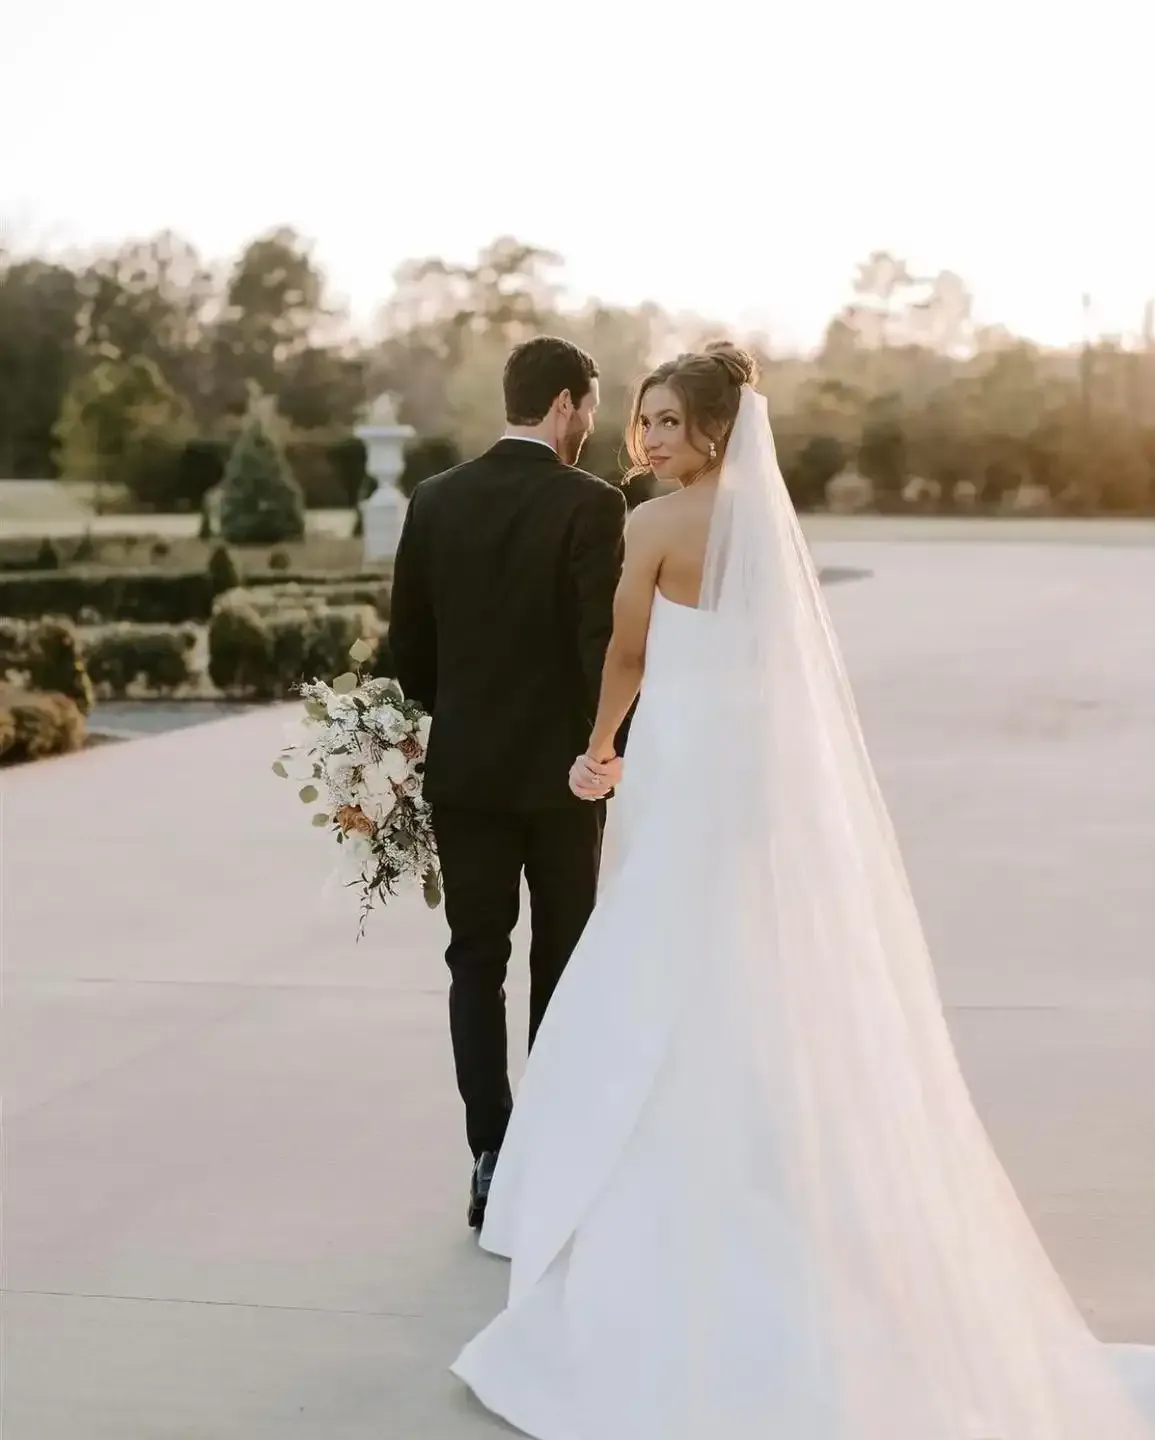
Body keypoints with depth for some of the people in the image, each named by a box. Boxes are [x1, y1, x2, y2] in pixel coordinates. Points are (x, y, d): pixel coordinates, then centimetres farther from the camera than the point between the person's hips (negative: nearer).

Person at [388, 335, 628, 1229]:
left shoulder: (435, 502, 0)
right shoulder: (591, 505, -12)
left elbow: (408, 643, 5)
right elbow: (607, 644, -18)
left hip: (464, 768, 3)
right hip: (562, 768, -2)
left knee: (476, 962, 7)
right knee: (561, 963, 12)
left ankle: (492, 1161, 3)